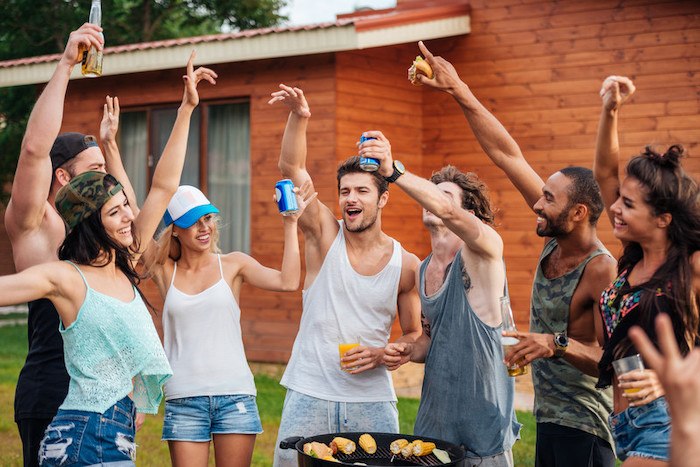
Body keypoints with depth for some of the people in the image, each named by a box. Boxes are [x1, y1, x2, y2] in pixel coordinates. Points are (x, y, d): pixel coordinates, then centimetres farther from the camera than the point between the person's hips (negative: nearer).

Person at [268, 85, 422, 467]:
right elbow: (292, 168, -12)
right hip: (309, 395, 0)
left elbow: (415, 335, 9)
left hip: (372, 399, 1)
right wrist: (298, 118, -27)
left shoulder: (406, 264, 0)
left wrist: (382, 354, -11)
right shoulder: (325, 235, -2)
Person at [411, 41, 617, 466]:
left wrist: (559, 344, -38)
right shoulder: (556, 237, 0)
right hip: (549, 417, 8)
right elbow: (507, 154, 0)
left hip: (582, 430, -8)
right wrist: (458, 91, -1)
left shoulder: (602, 272, -21)